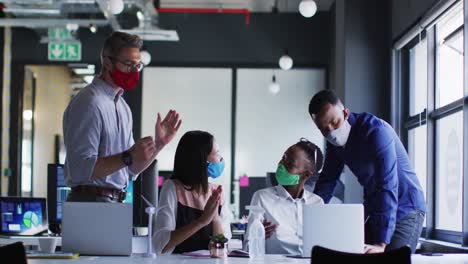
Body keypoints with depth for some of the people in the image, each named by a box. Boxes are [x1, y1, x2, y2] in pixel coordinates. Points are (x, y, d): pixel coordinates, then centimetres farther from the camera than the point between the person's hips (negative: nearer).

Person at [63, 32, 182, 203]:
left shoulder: (123, 106, 13)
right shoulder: (89, 103, -14)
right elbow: (81, 169, -22)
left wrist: (159, 144, 6)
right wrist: (128, 157, -23)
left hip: (115, 202, 8)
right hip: (91, 201, -8)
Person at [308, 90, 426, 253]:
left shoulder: (376, 132, -26)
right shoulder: (335, 141, -2)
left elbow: (387, 187, -34)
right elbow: (327, 181, 5)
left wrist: (381, 244, -41)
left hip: (405, 209, -7)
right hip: (373, 209, 7)